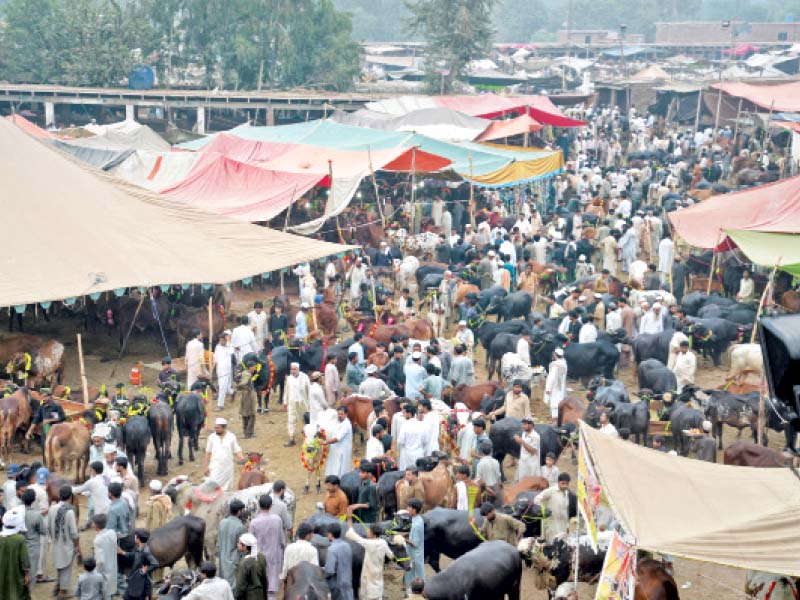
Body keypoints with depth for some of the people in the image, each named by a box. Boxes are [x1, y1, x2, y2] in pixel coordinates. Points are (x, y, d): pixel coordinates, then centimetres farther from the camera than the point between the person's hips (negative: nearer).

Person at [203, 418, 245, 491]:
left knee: (226, 489, 7)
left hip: (227, 468, 1)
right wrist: (205, 467, 2)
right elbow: (208, 453, 5)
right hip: (215, 468, -1)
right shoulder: (212, 437, 1)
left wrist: (242, 459, -16)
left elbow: (237, 451, 1)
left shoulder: (232, 437, 0)